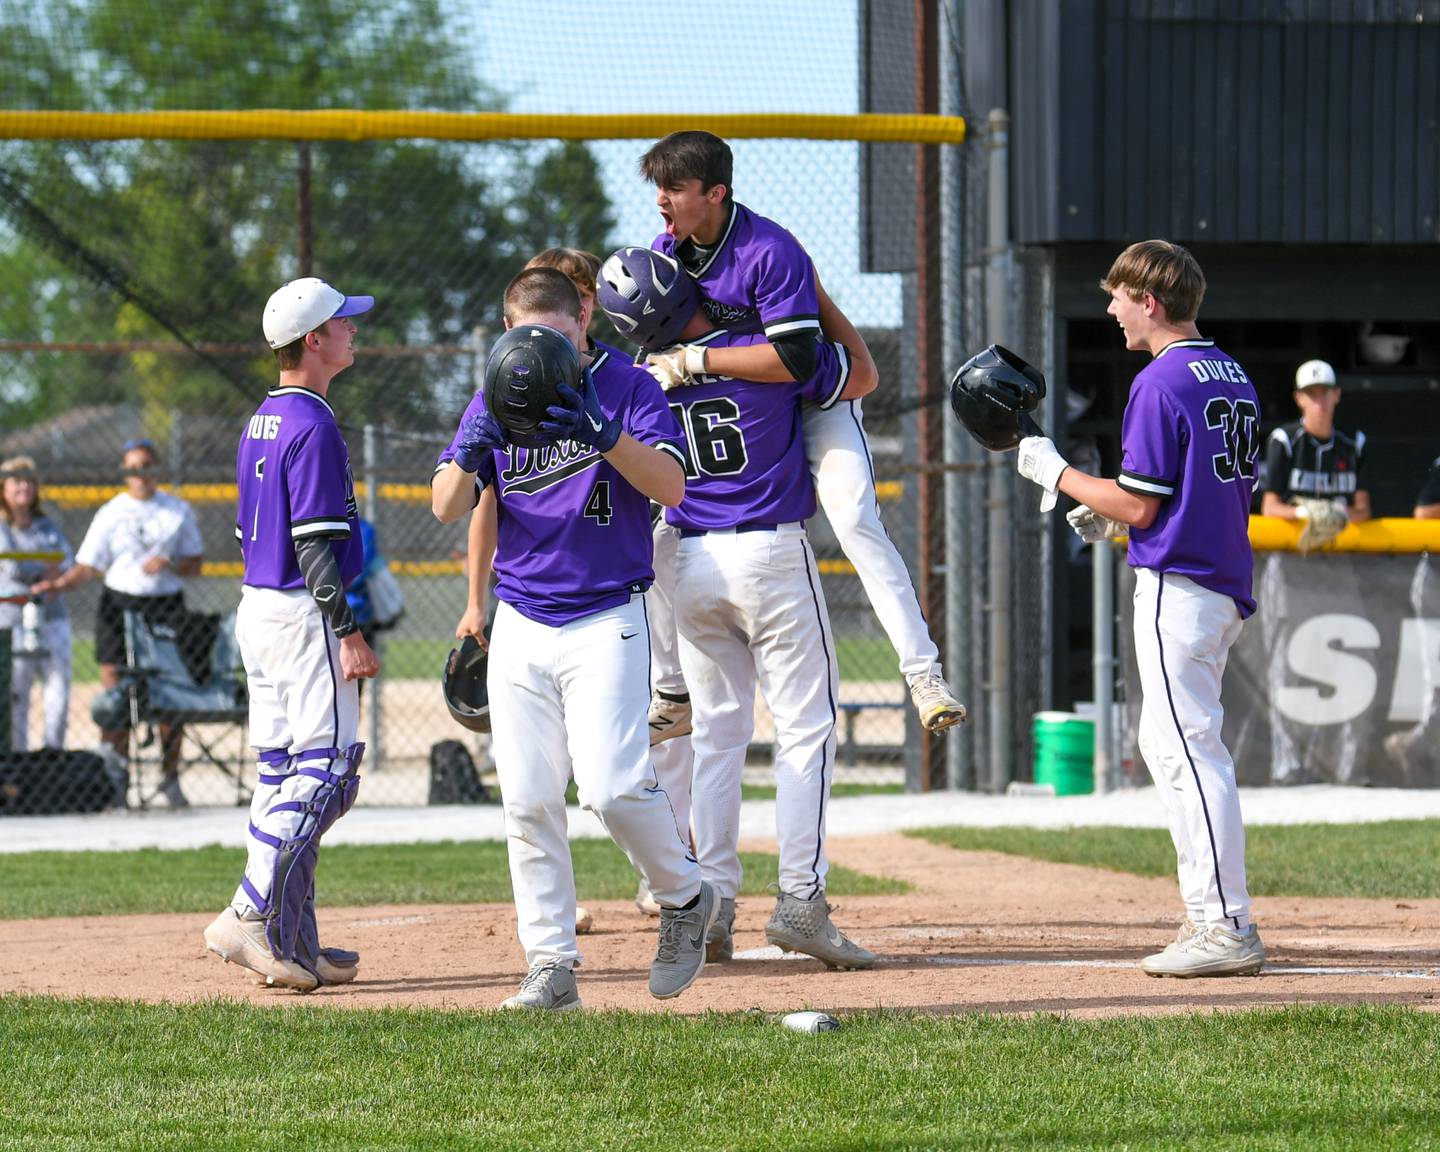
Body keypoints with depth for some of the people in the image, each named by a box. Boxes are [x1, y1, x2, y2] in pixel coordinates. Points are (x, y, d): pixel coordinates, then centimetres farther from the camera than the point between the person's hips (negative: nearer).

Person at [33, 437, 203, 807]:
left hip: (166, 606, 0)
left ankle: (170, 778, 8)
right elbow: (88, 566, 1)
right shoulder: (110, 513, 5)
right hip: (119, 606, 0)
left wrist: (168, 564, -12)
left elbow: (196, 564, 8)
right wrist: (58, 584, -17)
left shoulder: (178, 511, 8)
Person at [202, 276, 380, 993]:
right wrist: (347, 631, -20)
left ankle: (293, 945, 9)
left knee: (282, 775, 9)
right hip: (304, 612, -10)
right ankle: (251, 915, -18)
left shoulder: (260, 424, 15)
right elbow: (315, 542, -19)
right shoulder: (314, 428, -14)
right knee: (326, 767, -10)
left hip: (255, 607, 10)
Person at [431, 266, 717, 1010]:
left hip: (606, 620, -4)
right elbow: (447, 507, 2)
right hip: (521, 625, 4)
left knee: (613, 787, -17)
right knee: (527, 802, -1)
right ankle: (551, 966, 4)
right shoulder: (497, 399, 8)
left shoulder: (625, 388, -2)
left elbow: (670, 486, -15)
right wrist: (469, 453, -19)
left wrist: (603, 434, -29)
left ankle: (685, 898, 8)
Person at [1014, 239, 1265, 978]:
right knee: (1170, 742, 17)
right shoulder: (1234, 378, 14)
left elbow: (1141, 506, -15)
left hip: (1177, 583, -10)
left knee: (1187, 748, -10)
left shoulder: (1161, 384, -14)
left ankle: (1228, 930, -14)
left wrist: (1057, 474, -2)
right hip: (1226, 584, 10)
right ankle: (1210, 916, 18)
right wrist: (1108, 514, 21)